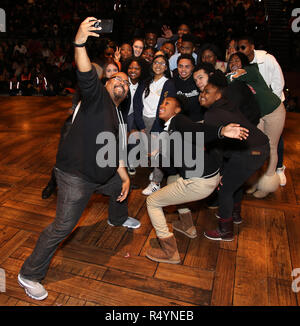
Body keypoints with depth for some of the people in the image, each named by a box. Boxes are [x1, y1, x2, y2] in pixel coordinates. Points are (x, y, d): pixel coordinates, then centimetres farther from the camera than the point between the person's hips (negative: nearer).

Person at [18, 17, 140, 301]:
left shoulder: (118, 118, 15)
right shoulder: (97, 96, -7)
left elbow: (115, 152, 18)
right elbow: (86, 76, -29)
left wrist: (124, 177, 11)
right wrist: (80, 43, -44)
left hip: (102, 174, 9)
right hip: (75, 175, -9)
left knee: (123, 187, 30)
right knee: (62, 226, -8)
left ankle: (117, 219, 62)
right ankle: (29, 275, 11)